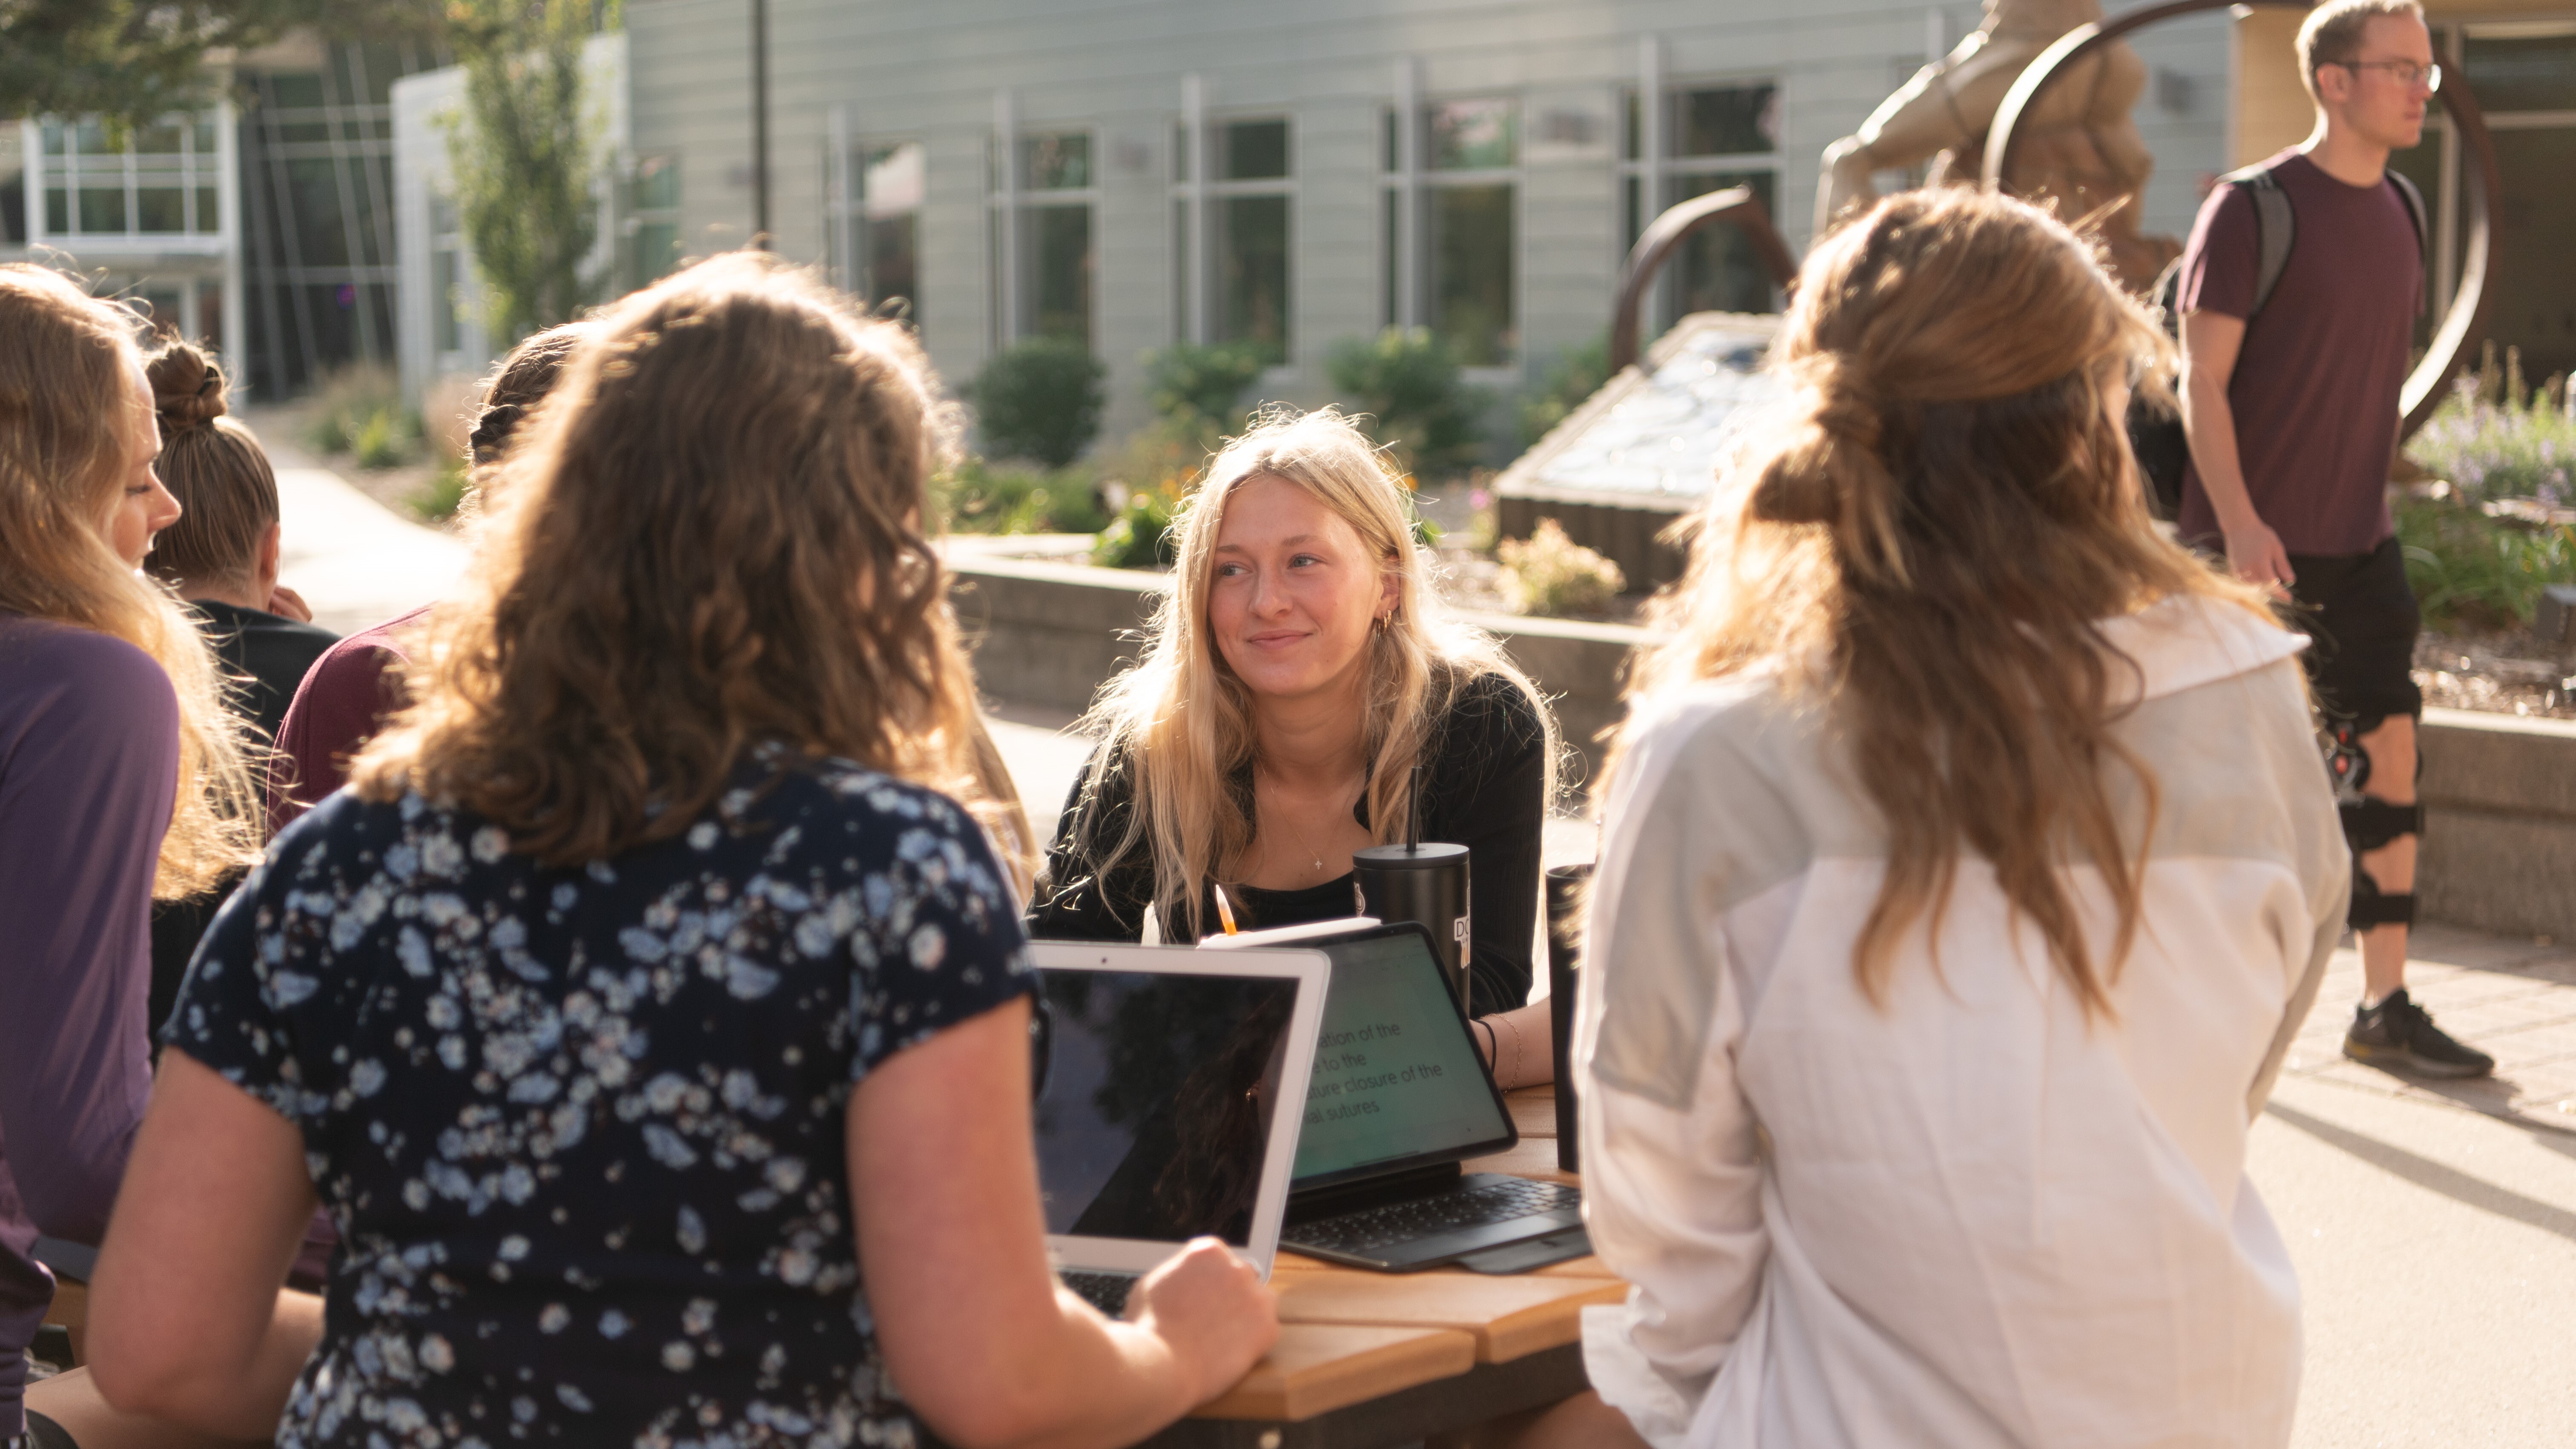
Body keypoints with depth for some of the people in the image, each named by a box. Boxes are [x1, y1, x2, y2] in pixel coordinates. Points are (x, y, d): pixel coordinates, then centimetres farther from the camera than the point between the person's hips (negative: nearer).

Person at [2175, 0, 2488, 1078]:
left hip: (2358, 540, 6)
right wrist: (2239, 520, -23)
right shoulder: (2253, 209, -11)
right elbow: (2202, 379, -14)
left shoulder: (2398, 212, 11)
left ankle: (2384, 1008, 7)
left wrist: (2368, 506, 18)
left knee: (2389, 757, 1)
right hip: (2248, 540, -6)